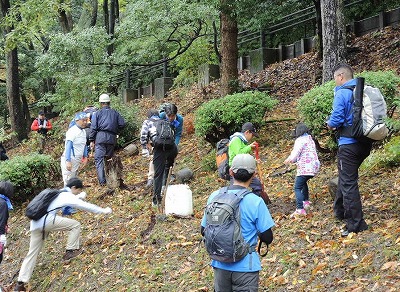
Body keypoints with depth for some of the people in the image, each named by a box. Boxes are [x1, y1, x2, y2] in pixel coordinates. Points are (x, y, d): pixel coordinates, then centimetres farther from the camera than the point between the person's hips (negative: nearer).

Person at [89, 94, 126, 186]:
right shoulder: (115, 113, 15)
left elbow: (93, 127, 1)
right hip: (112, 138, 3)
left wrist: (91, 140, 3)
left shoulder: (97, 113, 8)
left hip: (100, 137, -3)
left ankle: (102, 181, -18)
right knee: (109, 158, 13)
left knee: (99, 159, -6)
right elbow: (122, 124, 7)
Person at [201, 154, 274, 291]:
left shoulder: (214, 196, -5)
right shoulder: (256, 202, -17)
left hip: (220, 265, 4)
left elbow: (204, 231, 4)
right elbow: (268, 238, -12)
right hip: (245, 267, -4)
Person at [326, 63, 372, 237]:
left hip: (349, 143, -8)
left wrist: (330, 125, 3)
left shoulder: (342, 93, -13)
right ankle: (340, 211, 37)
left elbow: (336, 120, -21)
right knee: (346, 176, 25)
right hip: (365, 143, 8)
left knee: (348, 183, -2)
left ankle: (356, 224, -1)